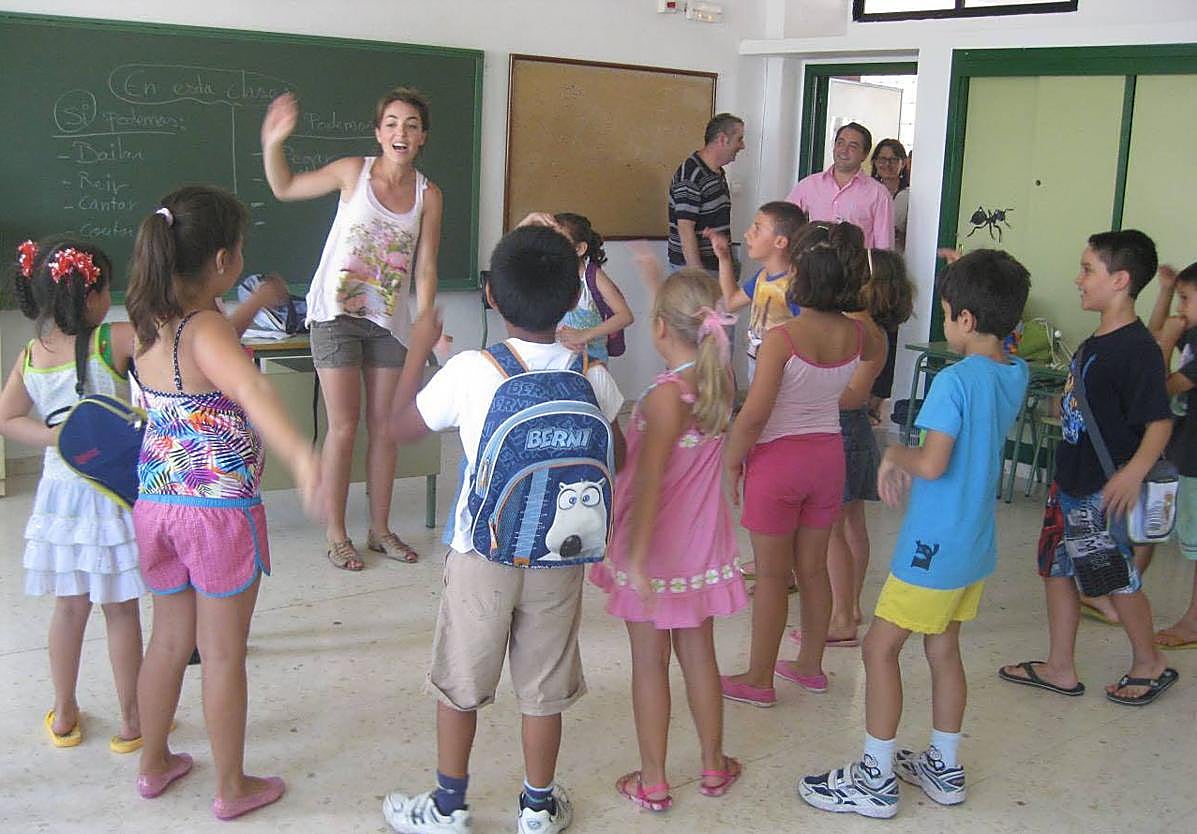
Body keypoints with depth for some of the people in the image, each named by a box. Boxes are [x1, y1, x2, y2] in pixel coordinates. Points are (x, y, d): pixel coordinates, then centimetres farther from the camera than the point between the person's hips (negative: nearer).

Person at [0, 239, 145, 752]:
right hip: (113, 494, -5)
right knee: (120, 611, 7)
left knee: (69, 607, 18)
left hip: (60, 493, 5)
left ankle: (64, 715, 31)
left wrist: (60, 438, -9)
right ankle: (132, 722, 19)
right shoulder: (115, 341, -18)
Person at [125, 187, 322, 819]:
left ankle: (154, 764, 39)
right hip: (221, 511, -7)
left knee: (169, 639, 23)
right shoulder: (207, 332, -24)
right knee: (223, 653, 8)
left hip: (156, 502, 7)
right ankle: (232, 788, 23)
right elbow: (252, 390, -46)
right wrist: (300, 455, -63)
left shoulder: (144, 324, -1)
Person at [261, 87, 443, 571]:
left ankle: (380, 529, 22)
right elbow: (284, 188, 6)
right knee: (344, 427, -1)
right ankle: (336, 535, 11)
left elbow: (425, 269, 1)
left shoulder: (428, 195, 0)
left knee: (384, 426, 9)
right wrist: (272, 143, -11)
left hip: (388, 321, 3)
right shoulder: (353, 172, -6)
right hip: (336, 315, -3)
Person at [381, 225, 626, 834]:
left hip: (482, 555, -2)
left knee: (459, 683, 15)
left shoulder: (470, 371, -15)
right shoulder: (592, 376, -6)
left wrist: (419, 349, 10)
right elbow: (615, 459, 8)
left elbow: (400, 427, 0)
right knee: (544, 689, 15)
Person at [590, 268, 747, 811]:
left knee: (649, 662, 7)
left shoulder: (665, 396, -23)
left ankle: (652, 782, 19)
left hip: (656, 548, -6)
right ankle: (714, 766, 32)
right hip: (702, 545, 6)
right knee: (699, 655, 19)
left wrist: (636, 557, -28)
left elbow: (649, 483, -28)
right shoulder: (717, 384, -3)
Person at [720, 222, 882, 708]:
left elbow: (754, 415, -23)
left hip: (777, 459, -5)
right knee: (813, 567, 18)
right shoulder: (855, 335, -4)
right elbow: (876, 353, 23)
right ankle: (810, 666, 32)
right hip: (828, 454, 6)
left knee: (771, 574, 6)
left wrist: (731, 462, -10)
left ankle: (759, 679, 17)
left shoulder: (782, 337, -23)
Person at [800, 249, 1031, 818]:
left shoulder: (955, 380, -23)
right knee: (943, 649, 19)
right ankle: (944, 768, 30)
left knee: (880, 648, 2)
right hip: (976, 543, 8)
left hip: (935, 546, -8)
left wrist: (894, 455, -9)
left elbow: (932, 464, -27)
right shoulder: (1016, 375, 3)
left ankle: (875, 780, 9)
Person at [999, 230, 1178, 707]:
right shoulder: (1095, 343, 8)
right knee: (1056, 569, 14)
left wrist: (1134, 471, -35)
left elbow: (1160, 420, -24)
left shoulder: (1136, 348, -20)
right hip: (1071, 480, 9)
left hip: (1105, 490, -9)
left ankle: (1150, 664, 28)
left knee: (1118, 579, 6)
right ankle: (1060, 669, 25)